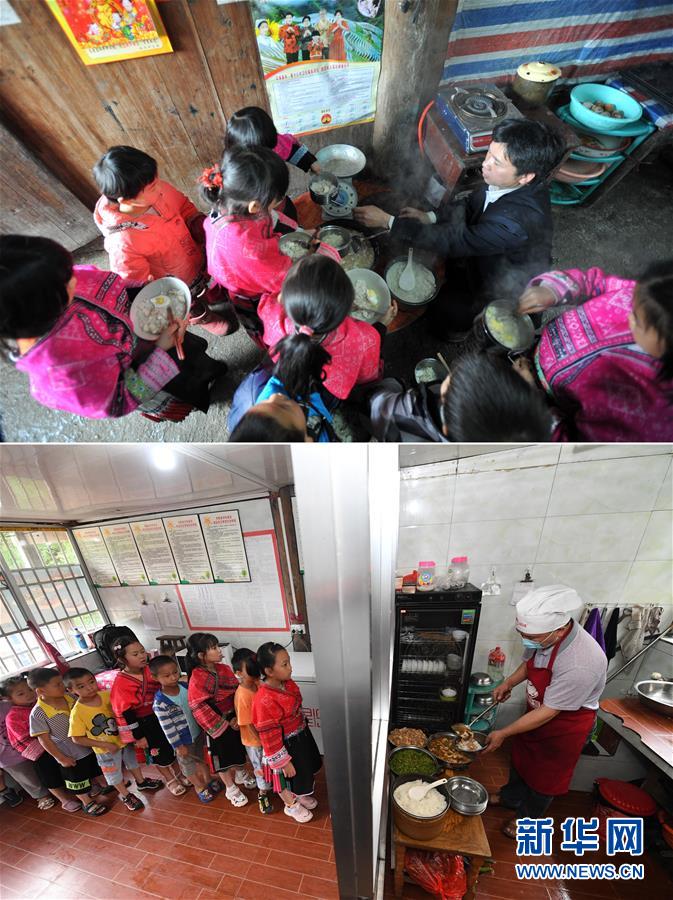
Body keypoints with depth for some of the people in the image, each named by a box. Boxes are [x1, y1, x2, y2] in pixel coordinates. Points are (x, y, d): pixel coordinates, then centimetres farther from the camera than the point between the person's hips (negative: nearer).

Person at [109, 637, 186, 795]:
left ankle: (178, 772, 45)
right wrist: (138, 737, -11)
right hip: (143, 723, -4)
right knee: (157, 752, 15)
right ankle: (170, 779, 42)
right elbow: (126, 713, -16)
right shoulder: (121, 683, -24)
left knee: (173, 746, 18)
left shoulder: (150, 670, -12)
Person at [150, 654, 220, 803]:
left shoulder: (185, 687, -15)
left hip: (198, 732, 4)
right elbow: (167, 727, -21)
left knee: (200, 760, 26)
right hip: (183, 740, -4)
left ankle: (207, 781, 50)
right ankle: (200, 787, 46)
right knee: (188, 766, 20)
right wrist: (178, 745, -14)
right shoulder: (160, 702, -29)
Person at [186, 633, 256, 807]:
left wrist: (238, 716, -14)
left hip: (234, 719, 5)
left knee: (239, 749, 24)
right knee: (222, 757, 15)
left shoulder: (224, 669, -10)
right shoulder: (197, 679, -26)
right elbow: (200, 709, -22)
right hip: (217, 725, -5)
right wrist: (223, 725, -16)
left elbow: (237, 692, -5)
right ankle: (231, 789, 41)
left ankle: (241, 775, 52)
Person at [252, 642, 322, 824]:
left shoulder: (288, 683, -13)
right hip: (285, 746, -7)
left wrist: (303, 730, 17)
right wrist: (284, 762, -16)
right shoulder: (264, 701, -36)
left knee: (306, 770, 29)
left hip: (301, 736, 7)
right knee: (289, 778, 21)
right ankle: (291, 806, 51)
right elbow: (269, 737, -25)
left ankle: (300, 795, 59)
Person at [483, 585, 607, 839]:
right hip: (535, 713, 6)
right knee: (521, 756, 27)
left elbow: (548, 712, -29)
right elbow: (529, 662, 2)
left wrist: (503, 733, -20)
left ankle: (528, 817, 48)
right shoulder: (543, 635, -22)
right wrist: (509, 682, -15)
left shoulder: (580, 663, -42)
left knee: (545, 775, 20)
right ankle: (510, 796, 55)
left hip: (566, 725, -6)